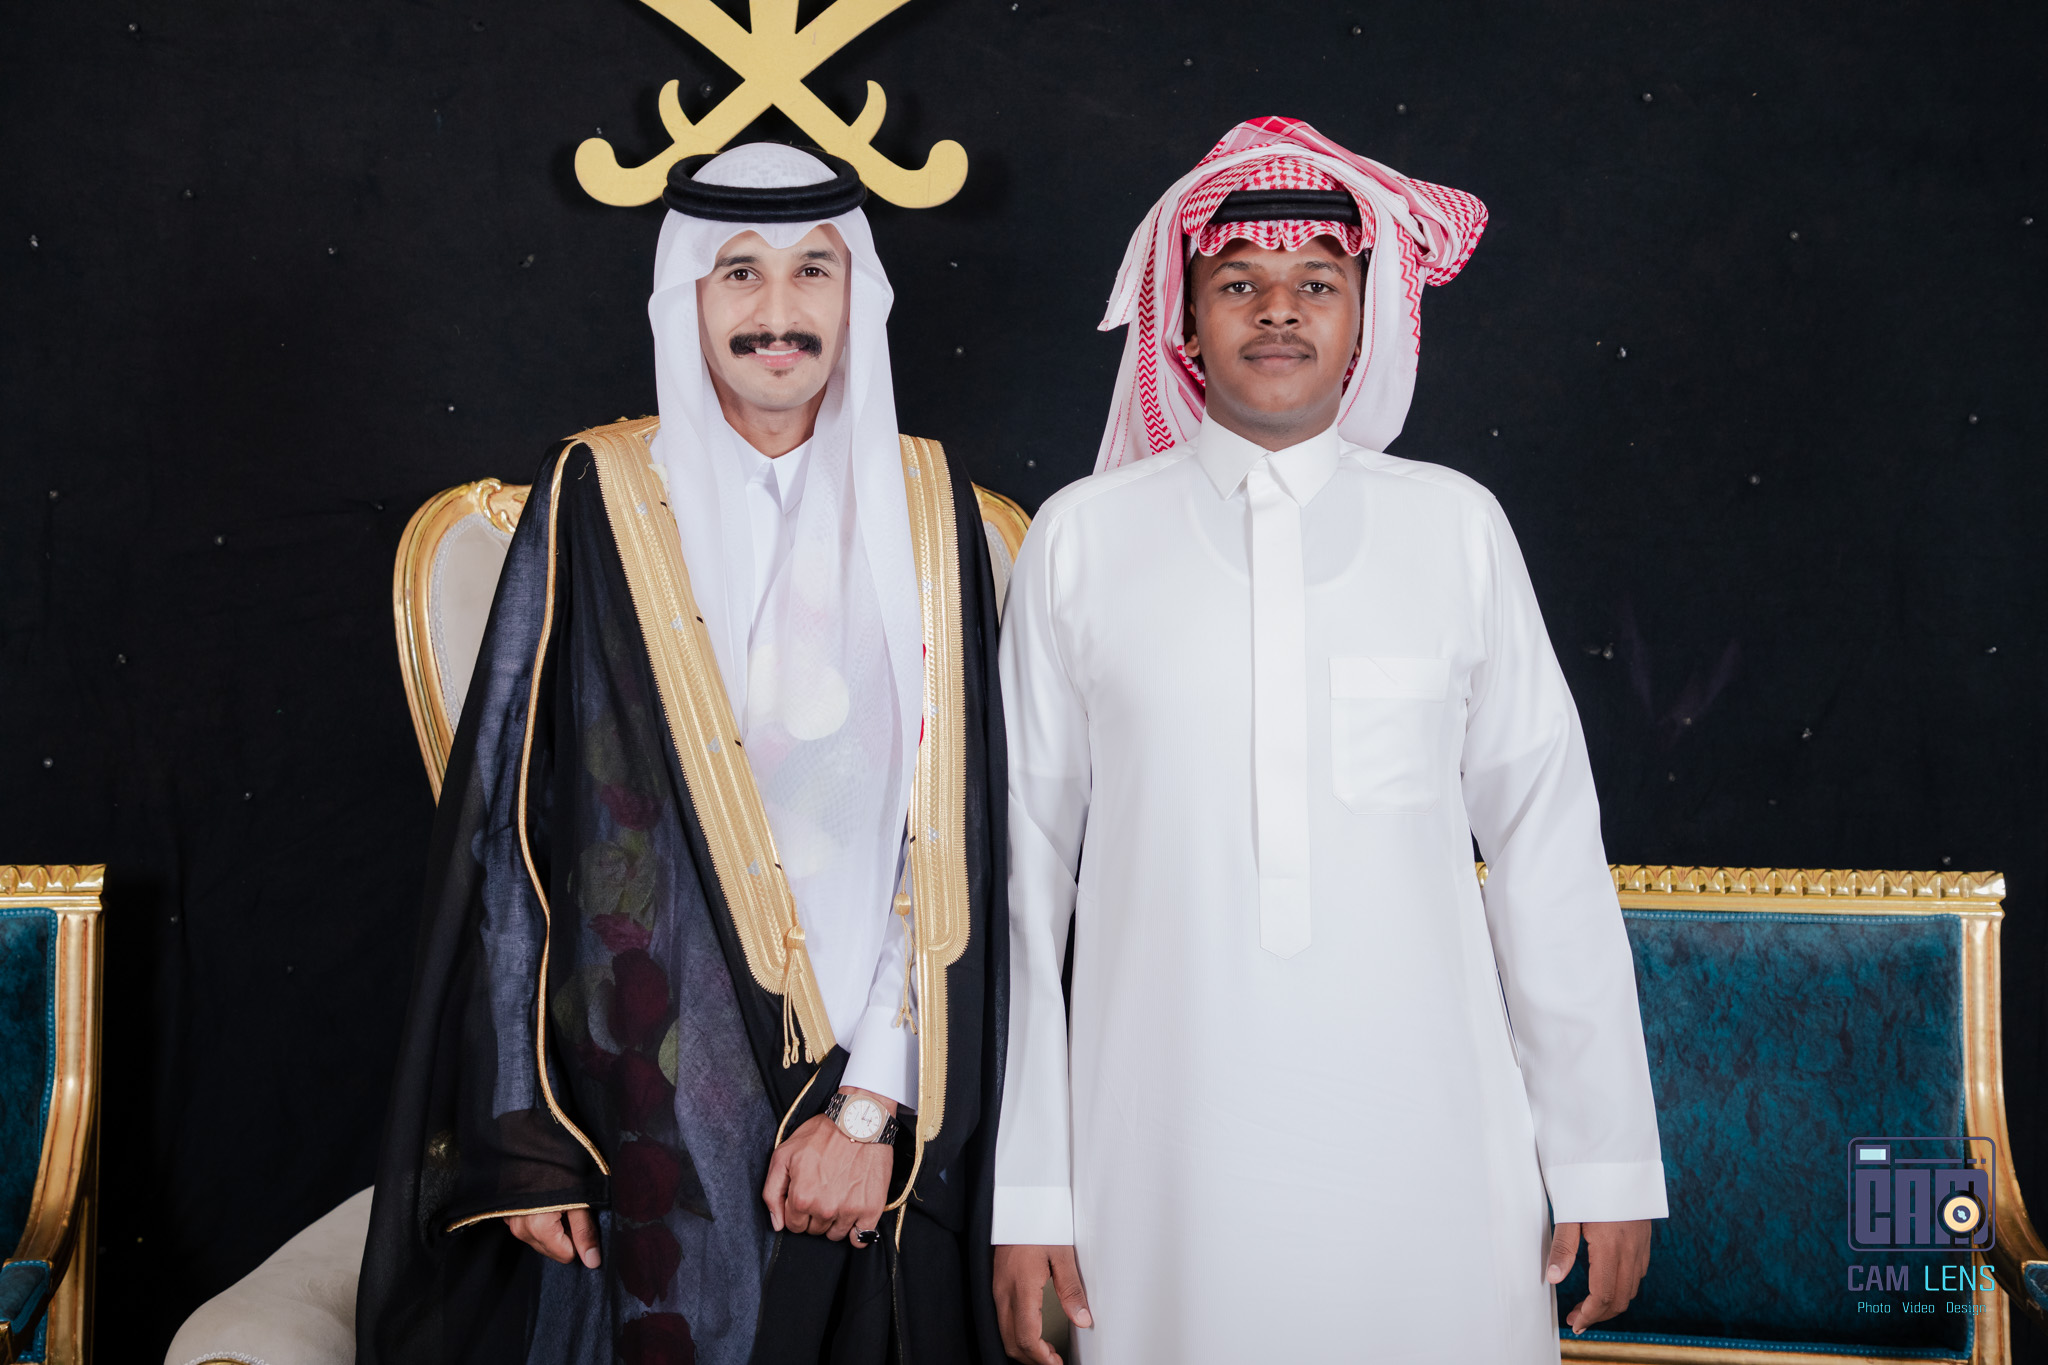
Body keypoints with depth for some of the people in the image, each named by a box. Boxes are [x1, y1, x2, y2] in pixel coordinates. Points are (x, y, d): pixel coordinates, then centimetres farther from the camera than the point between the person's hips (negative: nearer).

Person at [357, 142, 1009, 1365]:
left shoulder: (925, 509, 2)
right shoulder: (601, 499, -2)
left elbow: (954, 839, -2)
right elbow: (509, 812, -2)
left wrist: (873, 1106, -10)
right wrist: (519, 1131, -6)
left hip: (865, 1107, 1)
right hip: (638, 1094, -1)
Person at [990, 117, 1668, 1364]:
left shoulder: (1457, 526, 4)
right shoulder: (1082, 538, 2)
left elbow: (1547, 844, 5)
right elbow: (1027, 860, 2)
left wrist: (1608, 1157, 4)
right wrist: (1028, 1190, 2)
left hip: (1428, 1146, 1)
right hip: (1168, 1155, 0)